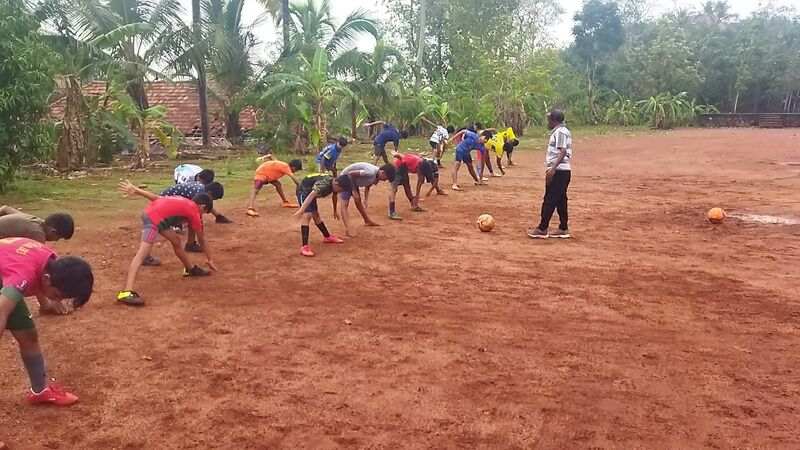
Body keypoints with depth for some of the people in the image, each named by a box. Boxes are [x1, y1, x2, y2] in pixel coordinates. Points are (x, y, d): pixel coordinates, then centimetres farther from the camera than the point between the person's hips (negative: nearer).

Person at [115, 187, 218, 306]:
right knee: (142, 254, -20)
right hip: (154, 218, -10)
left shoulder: (183, 201, 23)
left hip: (150, 211, 10)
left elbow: (156, 198, 14)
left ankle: (191, 268, 40)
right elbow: (202, 240, 15)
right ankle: (126, 292, -31)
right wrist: (209, 259, 26)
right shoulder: (194, 212, 6)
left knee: (176, 240, 23)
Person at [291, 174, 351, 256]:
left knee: (315, 215, 22)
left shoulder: (334, 183, -10)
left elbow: (334, 196, 12)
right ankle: (304, 247, -27)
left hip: (311, 191, 9)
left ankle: (327, 237, 37)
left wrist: (335, 211, 24)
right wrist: (301, 210, -60)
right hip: (303, 191, -9)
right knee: (307, 215, -22)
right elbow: (311, 196, -49)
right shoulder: (323, 184, -37)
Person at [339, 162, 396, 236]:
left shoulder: (377, 176, -6)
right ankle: (348, 229, -29)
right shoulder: (370, 173, -34)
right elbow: (351, 174, -30)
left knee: (358, 201, 24)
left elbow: (367, 186, 5)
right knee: (344, 204, -17)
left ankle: (367, 221, 41)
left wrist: (365, 200, -7)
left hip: (354, 181, 10)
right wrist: (354, 190, -23)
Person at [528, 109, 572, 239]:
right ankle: (563, 228, 16)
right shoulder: (561, 131, 19)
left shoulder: (560, 132, -13)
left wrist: (553, 168, -30)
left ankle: (542, 229, -3)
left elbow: (563, 152, -22)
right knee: (561, 200, 12)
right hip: (563, 171, 10)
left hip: (558, 171, -10)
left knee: (549, 200, -7)